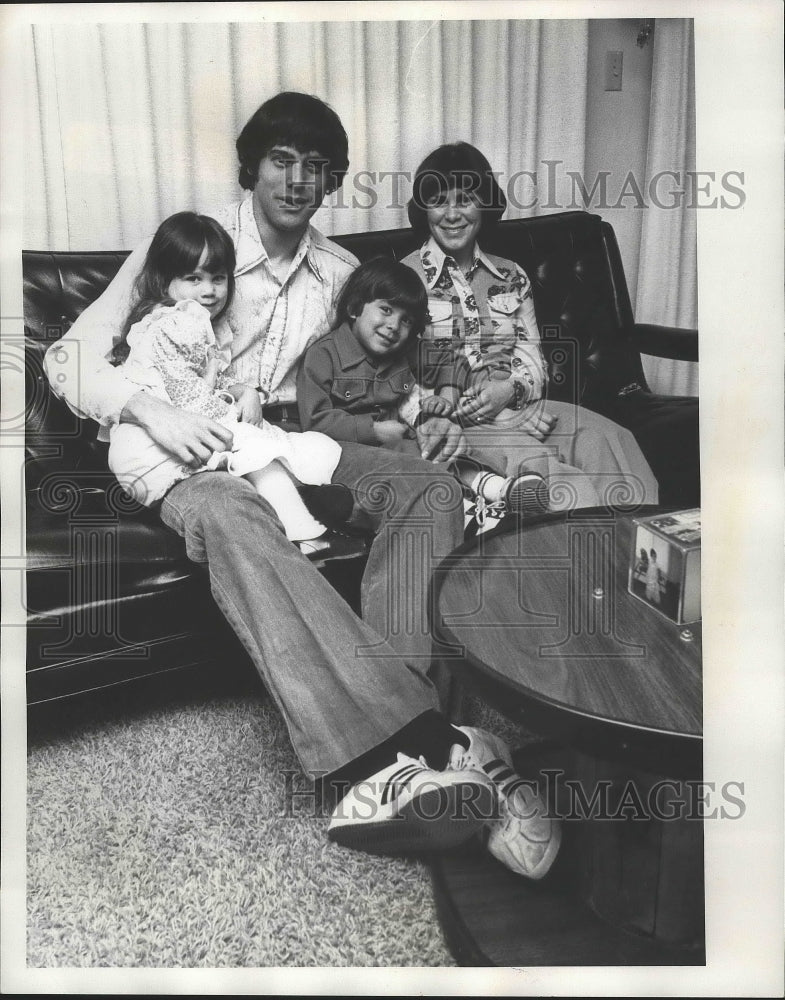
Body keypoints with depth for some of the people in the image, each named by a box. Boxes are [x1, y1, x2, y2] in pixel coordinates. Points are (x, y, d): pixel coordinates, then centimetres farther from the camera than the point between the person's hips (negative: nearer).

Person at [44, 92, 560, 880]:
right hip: (191, 454, -4)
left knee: (430, 486, -23)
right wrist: (152, 411, -25)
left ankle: (383, 764, -38)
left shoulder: (339, 273, 14)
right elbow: (69, 356, -5)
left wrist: (422, 422, -1)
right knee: (230, 516, -40)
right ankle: (423, 745, -49)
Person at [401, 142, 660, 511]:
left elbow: (532, 360, 11)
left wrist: (509, 389, -13)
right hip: (455, 425, -4)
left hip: (518, 407, 5)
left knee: (608, 438, -24)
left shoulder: (512, 277, 18)